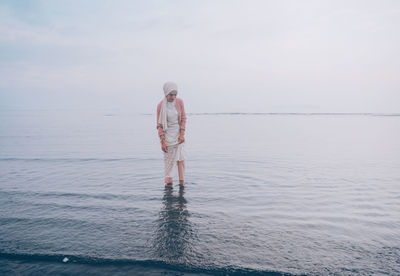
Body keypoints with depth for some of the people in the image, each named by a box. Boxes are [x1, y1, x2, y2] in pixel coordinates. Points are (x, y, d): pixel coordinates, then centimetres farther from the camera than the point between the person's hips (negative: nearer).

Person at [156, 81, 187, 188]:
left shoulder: (179, 102, -5)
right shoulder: (161, 106, -12)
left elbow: (183, 118, 2)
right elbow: (159, 125, -8)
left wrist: (182, 134, -7)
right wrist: (162, 141, -13)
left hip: (179, 133, 2)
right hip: (167, 135, -2)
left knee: (181, 158, 0)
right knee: (169, 159, 3)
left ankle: (181, 182, 7)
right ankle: (169, 182, 15)